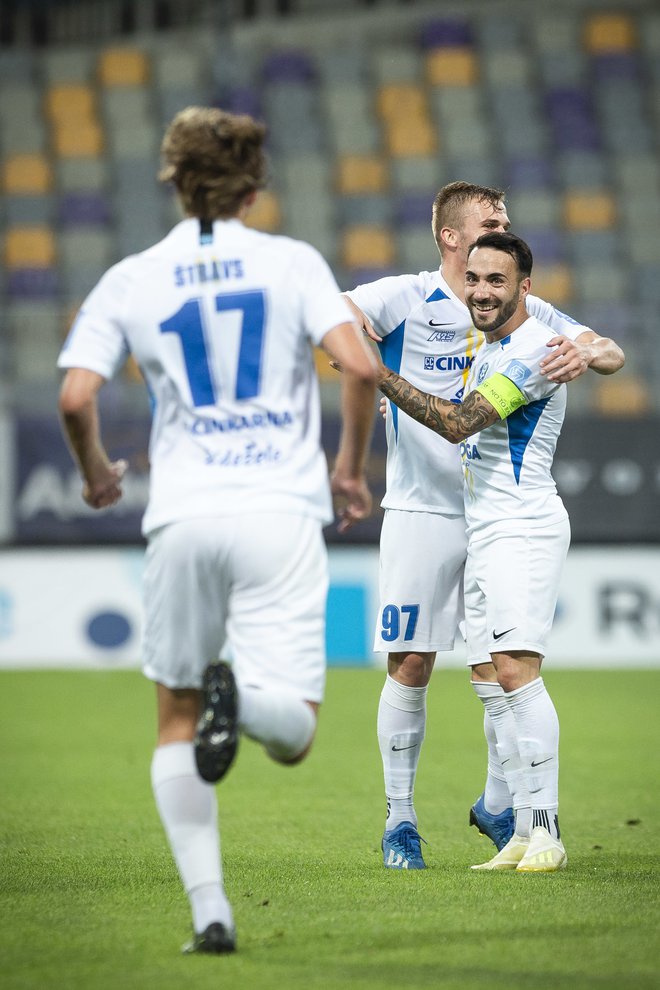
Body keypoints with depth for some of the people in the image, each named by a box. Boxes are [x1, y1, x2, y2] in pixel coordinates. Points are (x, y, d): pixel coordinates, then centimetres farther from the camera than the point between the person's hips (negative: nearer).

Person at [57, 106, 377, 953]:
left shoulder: (130, 280, 8)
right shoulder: (292, 262, 6)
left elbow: (75, 399, -2)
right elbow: (360, 368, -7)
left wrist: (96, 472, 18)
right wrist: (351, 470, 9)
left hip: (183, 518, 1)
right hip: (282, 512, -1)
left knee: (176, 723, 16)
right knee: (291, 734, 0)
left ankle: (208, 910, 5)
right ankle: (241, 693, -35)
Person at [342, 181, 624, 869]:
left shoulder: (524, 312, 9)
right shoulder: (406, 299, -2)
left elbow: (613, 354, 9)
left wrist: (585, 352, -15)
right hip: (421, 510, -3)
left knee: (499, 670, 1)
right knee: (410, 666, -2)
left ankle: (499, 806, 19)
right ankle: (400, 821, 8)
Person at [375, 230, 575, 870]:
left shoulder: (536, 349, -12)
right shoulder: (486, 348, 18)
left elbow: (460, 423, -19)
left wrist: (379, 376, -19)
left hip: (524, 528, -10)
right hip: (483, 531, 10)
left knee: (515, 670, -19)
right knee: (493, 686, 5)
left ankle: (547, 832, -18)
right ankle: (524, 834, 7)